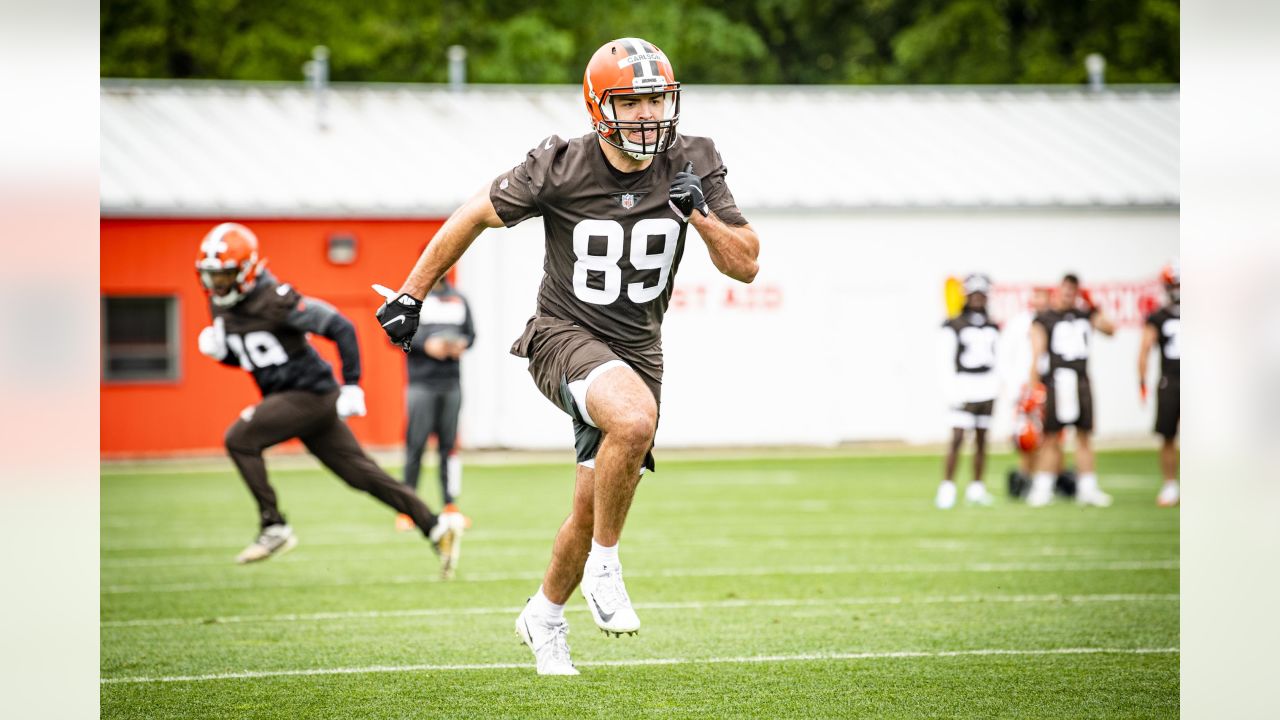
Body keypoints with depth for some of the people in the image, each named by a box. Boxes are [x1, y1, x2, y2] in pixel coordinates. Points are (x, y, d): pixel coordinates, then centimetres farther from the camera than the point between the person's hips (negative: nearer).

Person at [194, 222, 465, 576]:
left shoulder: (275, 301, -20)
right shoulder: (222, 307, 6)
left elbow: (341, 328, -18)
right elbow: (240, 357, 21)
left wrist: (352, 386, -18)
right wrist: (217, 348, -2)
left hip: (311, 394, -9)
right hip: (284, 397, 9)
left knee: (240, 439, -18)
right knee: (360, 473, 7)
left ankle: (274, 528, -10)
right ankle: (437, 527, 9)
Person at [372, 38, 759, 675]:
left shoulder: (691, 167, -6)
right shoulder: (560, 169, -15)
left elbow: (745, 266, -3)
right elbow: (476, 217, -1)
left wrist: (701, 214, -21)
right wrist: (410, 294, 3)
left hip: (636, 350, 4)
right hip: (565, 334, -4)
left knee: (592, 513, 7)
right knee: (635, 419, -35)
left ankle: (545, 617, 34)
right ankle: (604, 567, -17)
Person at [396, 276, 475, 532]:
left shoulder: (459, 299, 16)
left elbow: (470, 332, 18)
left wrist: (462, 343, -5)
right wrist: (425, 344, -17)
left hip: (451, 384, 4)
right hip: (421, 383, -4)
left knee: (449, 444, 4)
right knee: (415, 445, -6)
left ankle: (450, 505, 9)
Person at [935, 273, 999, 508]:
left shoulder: (992, 327, 12)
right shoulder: (954, 325, -6)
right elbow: (945, 360, -8)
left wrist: (997, 385, 10)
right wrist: (952, 390, -14)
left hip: (988, 388, 6)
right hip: (964, 387, -6)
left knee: (981, 439, 9)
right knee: (957, 438, -13)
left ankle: (976, 489, 16)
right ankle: (947, 488, -13)